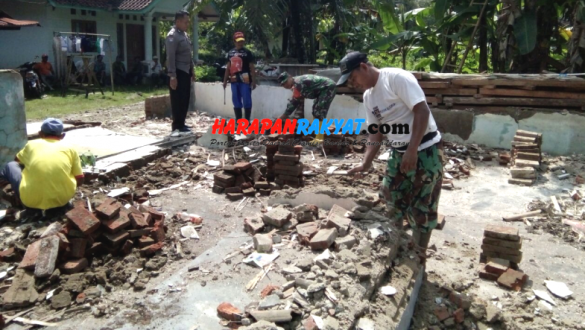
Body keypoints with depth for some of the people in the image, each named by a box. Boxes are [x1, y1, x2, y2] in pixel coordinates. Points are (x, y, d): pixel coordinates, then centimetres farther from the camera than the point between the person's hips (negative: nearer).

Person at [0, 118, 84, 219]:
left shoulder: (32, 144, 13)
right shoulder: (69, 148, 10)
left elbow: (18, 161, 35)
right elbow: (80, 180, 10)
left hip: (33, 199, 0)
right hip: (63, 197, 0)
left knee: (11, 165, 25)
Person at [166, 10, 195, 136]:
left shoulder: (184, 34, 15)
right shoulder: (172, 36, -14)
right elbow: (170, 57, -19)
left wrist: (192, 70, 20)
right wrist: (172, 76, -24)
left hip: (186, 71, 9)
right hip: (178, 72, -9)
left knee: (185, 99, 13)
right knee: (178, 100, -5)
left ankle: (181, 124, 22)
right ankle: (177, 127, 1)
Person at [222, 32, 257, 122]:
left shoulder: (247, 52, 0)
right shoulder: (230, 53, 13)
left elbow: (252, 68, -3)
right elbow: (228, 67, 16)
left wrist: (254, 81, -9)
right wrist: (225, 80, 13)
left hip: (245, 80, -5)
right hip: (234, 80, 5)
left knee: (246, 101, -5)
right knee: (236, 101, 8)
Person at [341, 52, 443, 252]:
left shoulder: (397, 78, -17)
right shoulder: (368, 97, 7)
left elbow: (422, 111, -22)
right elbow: (376, 133, 9)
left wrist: (412, 150, -25)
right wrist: (366, 164, -4)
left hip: (425, 150, -8)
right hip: (398, 153, 8)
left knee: (422, 208, 1)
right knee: (392, 199, 15)